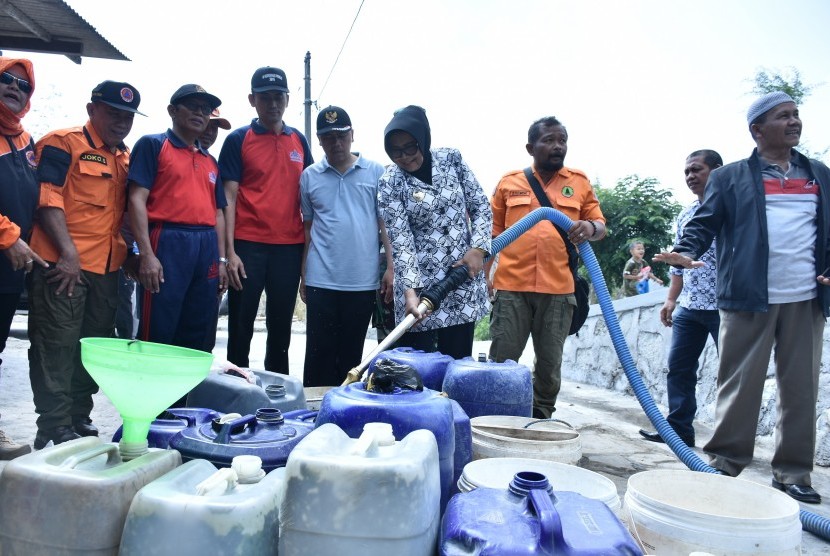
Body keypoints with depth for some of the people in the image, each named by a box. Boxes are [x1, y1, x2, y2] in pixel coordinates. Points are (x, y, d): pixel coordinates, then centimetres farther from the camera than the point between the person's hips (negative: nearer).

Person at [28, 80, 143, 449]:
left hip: (108, 268, 7)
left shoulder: (126, 158, 19)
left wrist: (129, 252, 14)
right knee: (57, 349, -2)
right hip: (63, 266, -7)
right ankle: (55, 429, 5)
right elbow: (47, 200, -12)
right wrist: (69, 253, -19)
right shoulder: (62, 144, -3)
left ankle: (79, 419, 25)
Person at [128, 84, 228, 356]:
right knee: (157, 336, -3)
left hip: (207, 249, 6)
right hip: (167, 244, -6)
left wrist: (221, 259, 11)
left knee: (200, 339, 9)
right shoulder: (153, 145, 4)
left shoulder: (210, 161, 21)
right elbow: (137, 199, -6)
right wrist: (146, 254, -16)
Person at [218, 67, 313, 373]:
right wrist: (230, 252, -12)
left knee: (281, 325, 12)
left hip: (290, 246, 3)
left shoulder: (299, 140, 11)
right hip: (248, 244, -3)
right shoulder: (238, 140, 1)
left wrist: (310, 247, 7)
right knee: (241, 325, 4)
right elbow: (229, 197, -4)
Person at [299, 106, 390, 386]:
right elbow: (307, 228, 10)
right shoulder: (309, 176, 7)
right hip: (321, 280, 1)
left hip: (363, 280, 0)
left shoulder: (376, 172, 3)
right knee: (319, 352, 4)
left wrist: (391, 268, -4)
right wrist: (303, 276, 8)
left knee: (352, 353, 10)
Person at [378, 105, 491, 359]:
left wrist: (478, 248, -9)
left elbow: (481, 206, 6)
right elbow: (400, 241, -13)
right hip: (421, 284, -2)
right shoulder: (390, 183, -7)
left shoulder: (451, 159, 1)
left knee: (459, 362, 9)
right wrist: (410, 290, -24)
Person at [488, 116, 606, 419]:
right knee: (502, 359, 2)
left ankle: (542, 416, 25)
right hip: (511, 285, -1)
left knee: (550, 363, 10)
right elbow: (492, 231, 11)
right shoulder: (510, 182, 8)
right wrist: (483, 274, 6)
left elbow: (600, 225, 12)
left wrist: (590, 227, -12)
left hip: (558, 288, 1)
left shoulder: (580, 182, 11)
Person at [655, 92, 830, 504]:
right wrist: (685, 252, -20)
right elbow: (704, 222, -1)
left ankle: (793, 471, 17)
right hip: (749, 298, -4)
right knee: (740, 384, 0)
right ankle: (725, 464, 9)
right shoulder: (730, 177, 7)